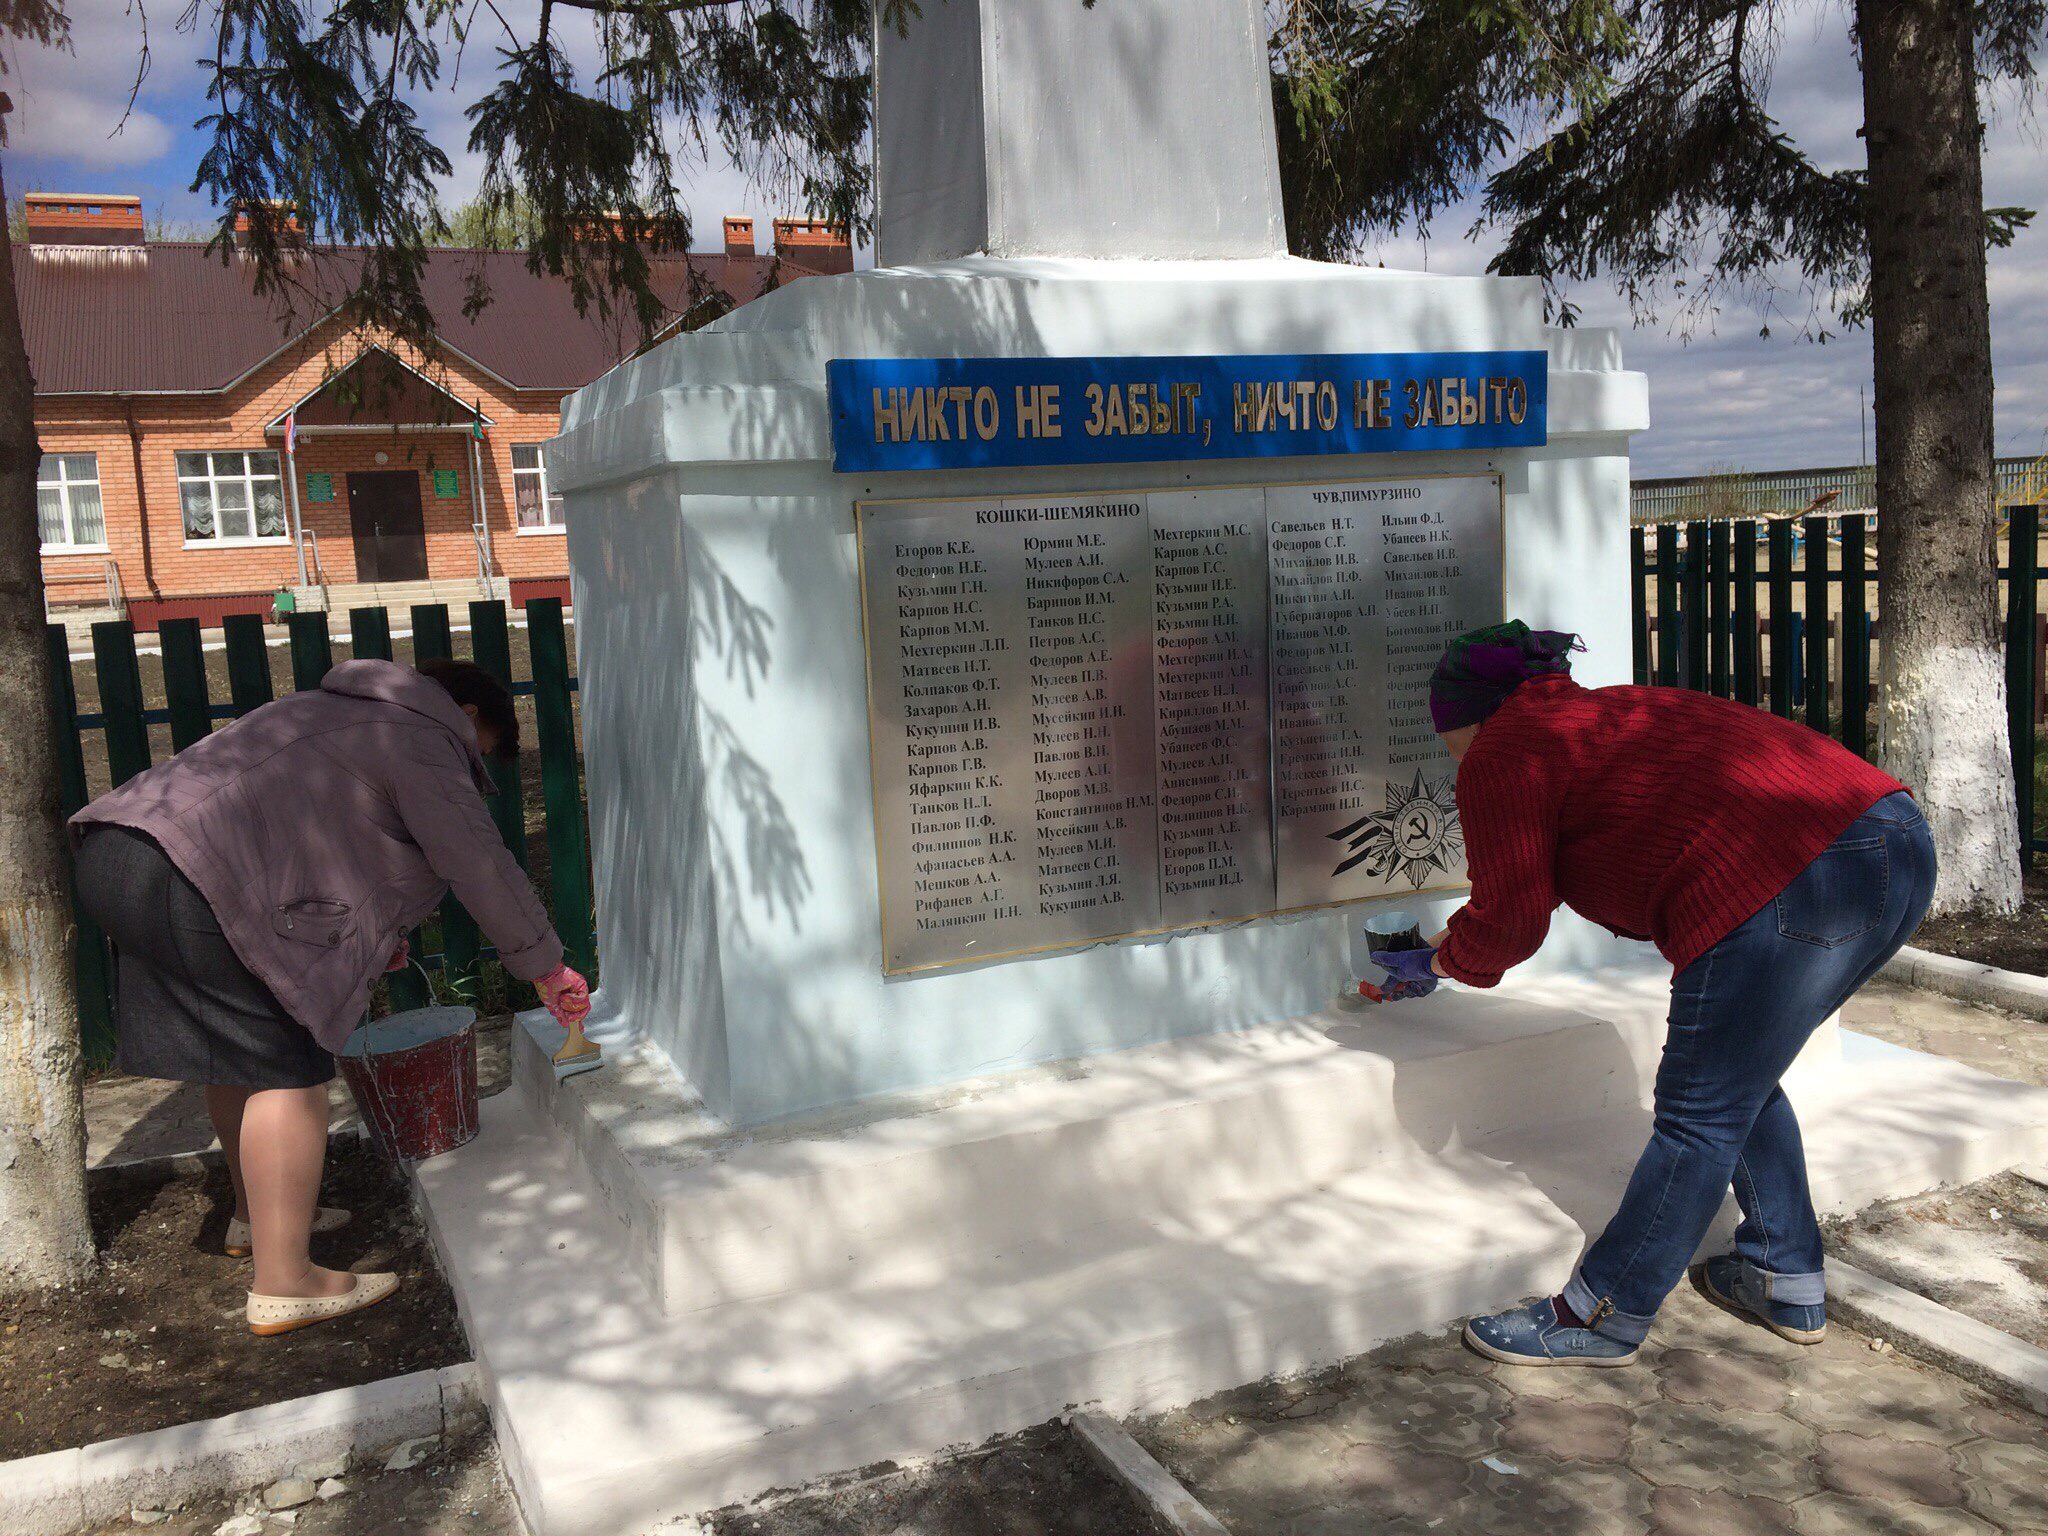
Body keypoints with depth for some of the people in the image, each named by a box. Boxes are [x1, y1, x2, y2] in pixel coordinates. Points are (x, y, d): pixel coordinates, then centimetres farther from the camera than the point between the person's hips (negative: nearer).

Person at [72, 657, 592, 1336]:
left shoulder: (342, 713, 30)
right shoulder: (423, 739, -1)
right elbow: (481, 864, -6)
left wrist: (369, 938, 41)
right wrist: (546, 968, 3)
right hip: (190, 875, -11)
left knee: (238, 1049, 24)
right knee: (290, 1069, -5)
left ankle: (256, 1214, 41)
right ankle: (283, 1286, -2)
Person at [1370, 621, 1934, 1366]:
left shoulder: (1502, 754, 2)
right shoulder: (1606, 715, 30)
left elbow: (1507, 922, 3)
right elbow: (1537, 887, 38)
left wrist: (1439, 961, 23)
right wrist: (1444, 956, 44)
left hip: (1791, 882, -10)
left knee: (1699, 1118, 2)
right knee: (1741, 1082, 25)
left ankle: (1601, 1317, 16)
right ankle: (1788, 1283, 36)